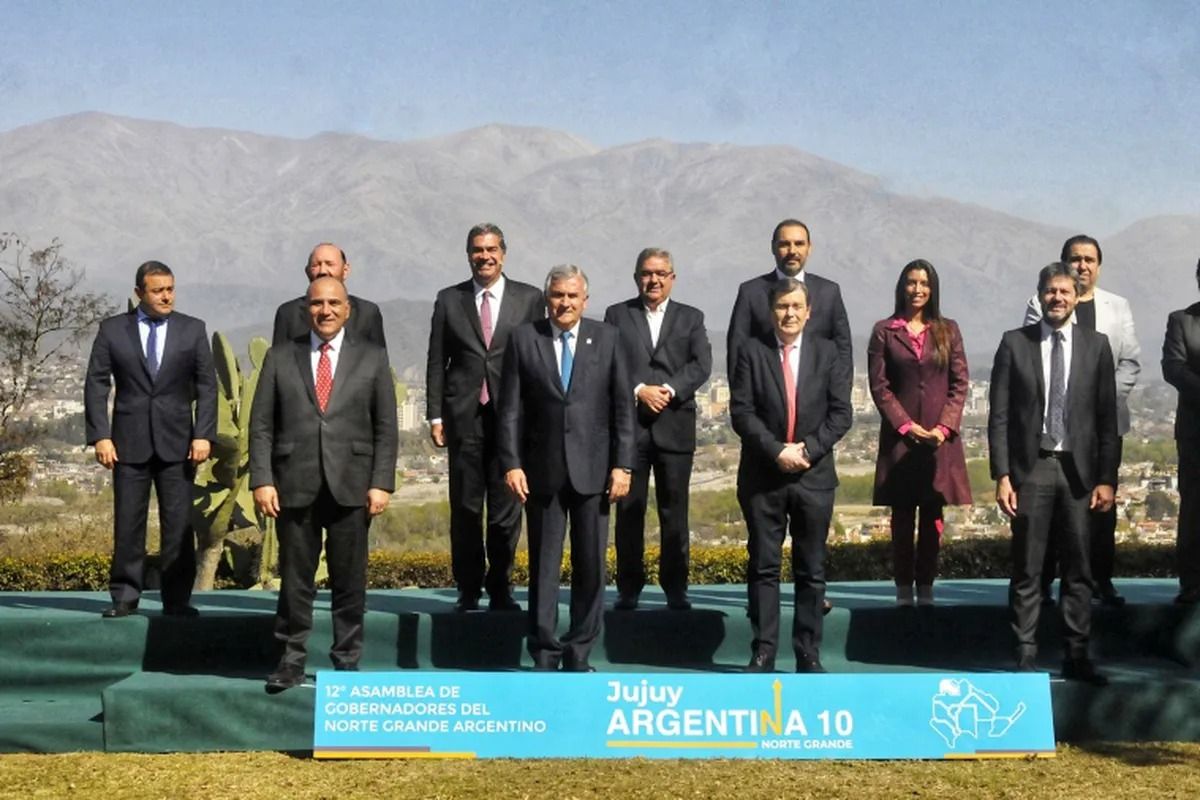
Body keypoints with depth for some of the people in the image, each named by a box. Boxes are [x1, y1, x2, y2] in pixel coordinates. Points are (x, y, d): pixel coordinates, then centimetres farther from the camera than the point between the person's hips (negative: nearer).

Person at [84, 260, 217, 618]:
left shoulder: (193, 330, 5)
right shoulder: (112, 330, 4)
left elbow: (207, 386, 3)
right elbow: (96, 385, 2)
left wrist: (203, 434, -7)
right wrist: (100, 436, -7)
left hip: (177, 441, 0)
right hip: (129, 441, 0)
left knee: (178, 523, 0)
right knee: (127, 522, 3)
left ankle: (177, 599, 6)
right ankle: (125, 597, 12)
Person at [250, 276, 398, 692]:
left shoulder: (372, 358, 8)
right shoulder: (280, 358, 9)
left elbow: (386, 427, 5)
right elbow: (261, 425, 6)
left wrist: (381, 483, -3)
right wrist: (262, 480, -4)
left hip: (351, 486, 0)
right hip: (294, 486, 0)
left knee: (350, 580, 4)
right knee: (295, 578, 4)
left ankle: (347, 661, 15)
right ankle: (291, 661, 13)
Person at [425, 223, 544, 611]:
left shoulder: (529, 298, 7)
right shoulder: (449, 300, 9)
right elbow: (436, 362, 9)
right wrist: (435, 415, 1)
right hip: (464, 415, 1)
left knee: (507, 507, 4)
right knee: (465, 508, 3)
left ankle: (500, 589, 15)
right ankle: (468, 590, 13)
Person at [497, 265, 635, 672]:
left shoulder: (607, 338, 5)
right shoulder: (523, 339, 3)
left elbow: (623, 406, 3)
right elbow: (510, 409, 1)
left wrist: (622, 465, -3)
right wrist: (511, 464, -6)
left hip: (592, 469, 1)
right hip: (543, 470, 0)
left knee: (591, 565, 4)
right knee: (543, 565, 5)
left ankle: (579, 655, 14)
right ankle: (545, 654, 13)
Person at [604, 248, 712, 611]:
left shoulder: (691, 318, 13)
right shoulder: (617, 315, 9)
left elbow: (701, 364, 0)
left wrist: (669, 389, -14)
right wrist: (639, 390, -15)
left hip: (675, 426, 1)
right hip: (629, 425, 0)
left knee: (675, 512, 3)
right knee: (629, 511, 2)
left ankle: (675, 589, 10)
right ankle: (628, 589, 9)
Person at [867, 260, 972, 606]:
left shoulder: (948, 330, 8)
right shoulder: (885, 331, 3)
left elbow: (960, 383, 5)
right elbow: (878, 385, -1)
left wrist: (945, 426, -7)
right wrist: (906, 425, -10)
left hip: (940, 435, 2)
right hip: (900, 435, -2)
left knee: (933, 517, 3)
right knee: (902, 516, 1)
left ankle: (926, 587, 9)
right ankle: (903, 588, 6)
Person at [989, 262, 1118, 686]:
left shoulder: (1096, 345, 6)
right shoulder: (1014, 343, 2)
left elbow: (1107, 417, 5)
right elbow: (999, 415, 0)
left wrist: (1107, 477, -1)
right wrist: (1002, 475, -6)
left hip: (1079, 469, 2)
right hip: (1031, 467, -1)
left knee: (1079, 569, 6)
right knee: (1027, 570, 2)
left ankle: (1076, 657, 14)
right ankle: (1026, 656, 9)